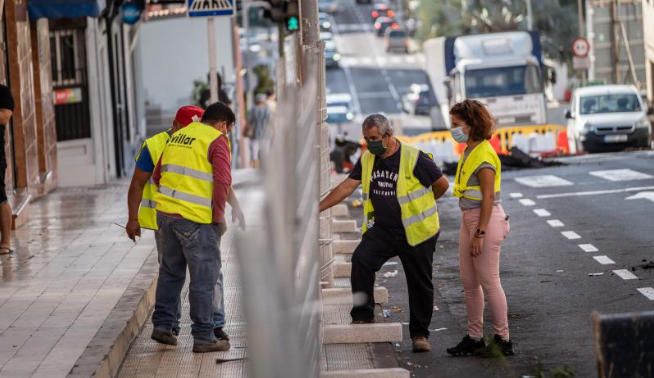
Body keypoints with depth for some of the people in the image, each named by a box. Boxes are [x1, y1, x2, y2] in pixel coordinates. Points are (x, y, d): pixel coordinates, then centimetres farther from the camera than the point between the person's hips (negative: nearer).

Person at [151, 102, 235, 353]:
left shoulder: (177, 136, 17)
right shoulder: (217, 141, -5)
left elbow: (158, 175, 22)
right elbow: (222, 181, -17)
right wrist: (219, 216, -10)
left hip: (166, 212, 7)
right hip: (196, 219, -7)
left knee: (170, 270, 21)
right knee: (204, 277, 1)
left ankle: (162, 325, 24)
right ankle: (203, 337, 4)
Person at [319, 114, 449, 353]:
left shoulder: (414, 158, -13)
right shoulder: (367, 159, 5)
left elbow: (442, 184, -4)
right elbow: (347, 187, 6)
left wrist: (421, 205, 8)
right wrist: (317, 208, -2)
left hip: (414, 232, -4)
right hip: (381, 230, 4)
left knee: (419, 283, 3)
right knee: (361, 259, -21)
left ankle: (420, 333, 17)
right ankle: (363, 315, -10)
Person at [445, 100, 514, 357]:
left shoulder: (483, 155, -18)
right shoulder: (469, 152, 12)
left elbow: (488, 197, -20)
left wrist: (480, 233, -21)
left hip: (485, 219, -10)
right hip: (469, 219, 10)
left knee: (489, 283, -2)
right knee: (469, 282, 13)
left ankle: (503, 339, 7)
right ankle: (474, 338, 20)